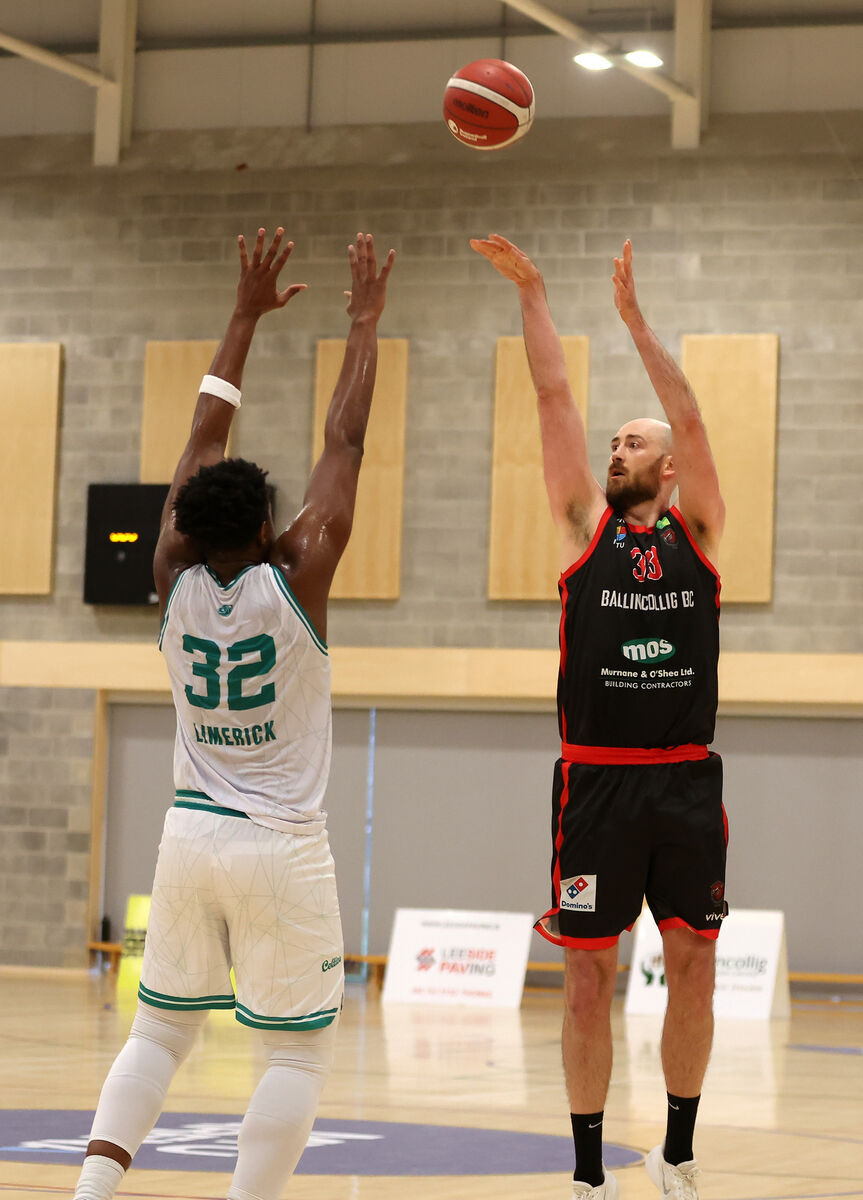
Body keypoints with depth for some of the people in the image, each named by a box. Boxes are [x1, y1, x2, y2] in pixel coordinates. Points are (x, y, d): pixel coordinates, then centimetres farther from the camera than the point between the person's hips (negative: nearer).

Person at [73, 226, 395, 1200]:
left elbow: (205, 438, 8)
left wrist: (246, 317, 14)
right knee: (298, 1050, 3)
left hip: (191, 832, 4)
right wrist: (364, 323, 5)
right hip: (281, 847, -4)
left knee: (159, 1031, 15)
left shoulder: (175, 581, -3)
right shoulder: (295, 576, -12)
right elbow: (344, 444, -5)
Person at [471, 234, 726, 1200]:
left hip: (686, 781, 1)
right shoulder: (586, 526, 8)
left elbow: (690, 419, -3)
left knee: (694, 967, 4)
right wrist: (530, 295, 2)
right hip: (598, 780, -1)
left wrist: (633, 317, -5)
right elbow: (555, 400, 4)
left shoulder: (696, 531, 8)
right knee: (588, 976, 1)